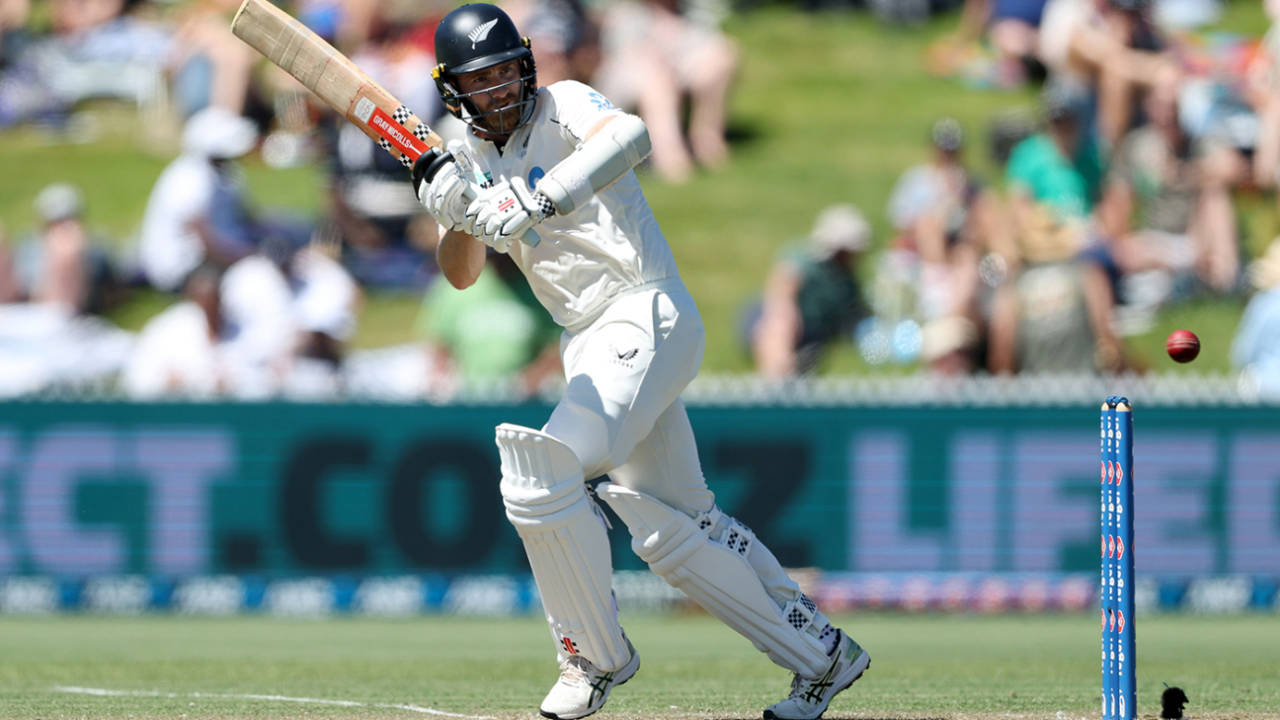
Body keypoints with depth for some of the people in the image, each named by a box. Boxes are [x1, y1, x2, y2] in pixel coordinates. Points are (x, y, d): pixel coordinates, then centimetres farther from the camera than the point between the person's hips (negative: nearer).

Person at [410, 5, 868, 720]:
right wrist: (455, 213, -15)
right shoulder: (470, 154, 12)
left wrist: (536, 201, -42)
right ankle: (822, 654, 21)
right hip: (589, 344, 9)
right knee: (671, 531, 10)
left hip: (646, 318, -9)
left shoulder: (564, 106, -8)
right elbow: (462, 274, 6)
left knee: (541, 478, -21)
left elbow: (630, 133, -32)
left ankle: (596, 657, -4)